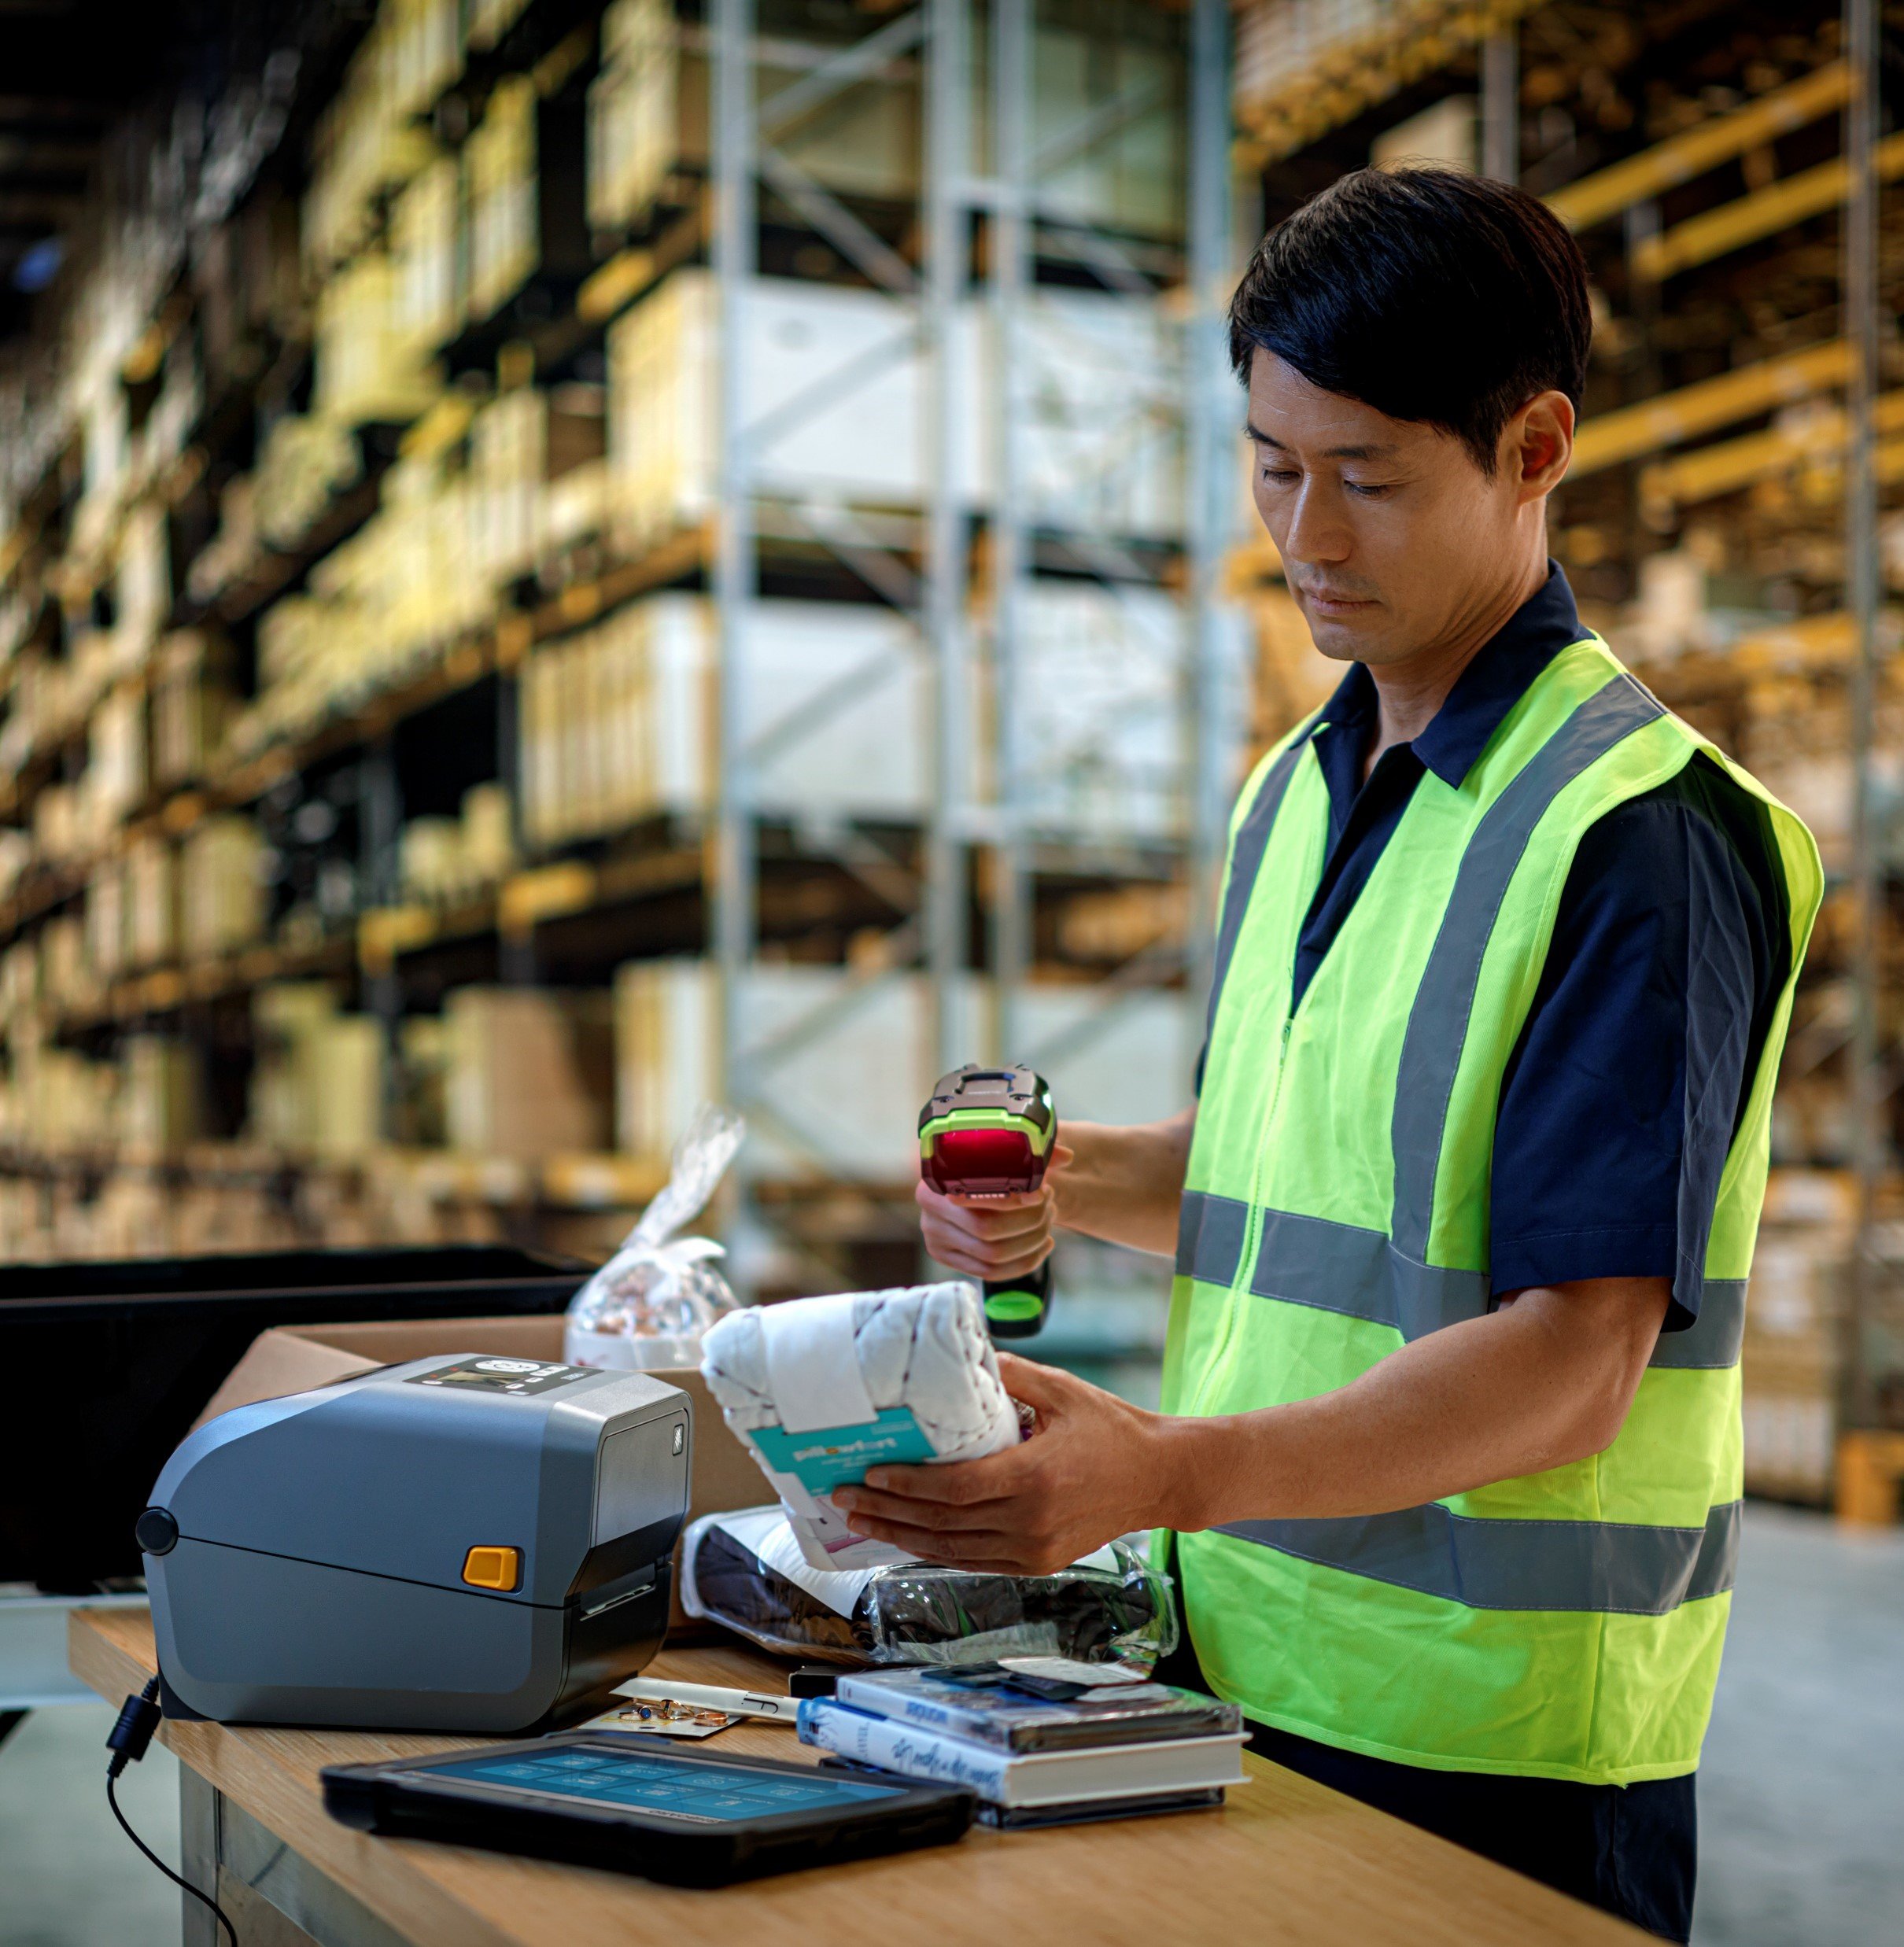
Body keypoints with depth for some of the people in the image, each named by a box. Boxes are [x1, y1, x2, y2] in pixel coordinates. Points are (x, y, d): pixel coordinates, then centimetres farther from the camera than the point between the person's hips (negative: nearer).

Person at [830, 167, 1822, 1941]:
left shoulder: (1642, 833, -16)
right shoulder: (1294, 790, 10)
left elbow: (1573, 1367, -21)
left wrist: (1169, 1473, -32)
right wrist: (1075, 1181, 0)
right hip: (1239, 1664, 7)